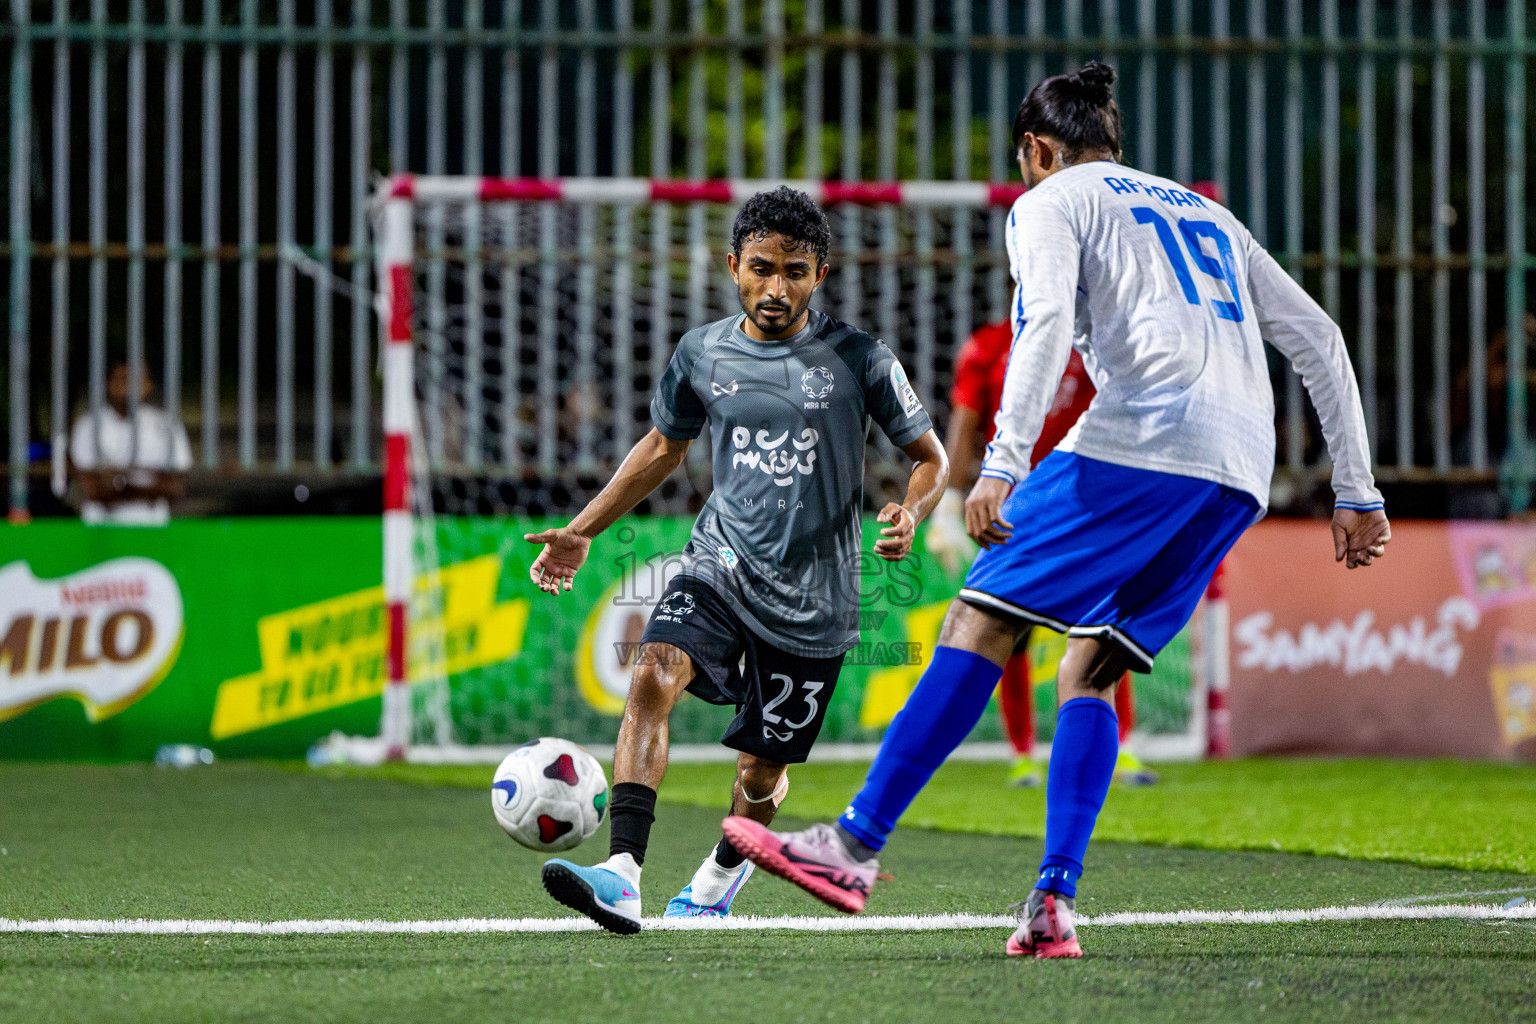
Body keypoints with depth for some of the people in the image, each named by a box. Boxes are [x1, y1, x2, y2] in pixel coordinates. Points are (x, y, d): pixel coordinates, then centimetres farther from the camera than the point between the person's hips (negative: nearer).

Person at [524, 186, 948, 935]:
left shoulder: (857, 359, -7)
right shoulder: (703, 354, 2)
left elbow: (930, 457, 2)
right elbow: (664, 447, 20)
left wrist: (909, 514, -21)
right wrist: (581, 531, 15)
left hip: (811, 597, -2)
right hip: (720, 564, 2)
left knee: (761, 768, 7)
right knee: (654, 675, -27)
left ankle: (723, 874, 42)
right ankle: (622, 878, -36)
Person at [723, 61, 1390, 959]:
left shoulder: (1051, 202, 13)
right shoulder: (1207, 215, 32)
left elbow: (1046, 322, -8)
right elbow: (1320, 338, 28)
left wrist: (1004, 463, -18)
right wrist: (1358, 495, 27)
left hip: (1142, 438, -6)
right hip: (1243, 471, 6)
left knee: (981, 621, -5)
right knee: (1090, 672, 10)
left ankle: (857, 846, -12)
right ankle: (1054, 906, -4)